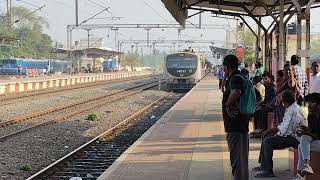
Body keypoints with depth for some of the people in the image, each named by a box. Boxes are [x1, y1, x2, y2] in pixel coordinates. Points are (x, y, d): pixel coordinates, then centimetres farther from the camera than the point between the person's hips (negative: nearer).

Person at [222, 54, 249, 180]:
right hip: (239, 124, 10)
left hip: (235, 125, -10)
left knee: (237, 157, -6)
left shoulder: (235, 78, -16)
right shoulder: (238, 78, 15)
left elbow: (236, 92, -37)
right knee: (241, 156, 19)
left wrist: (228, 105, -23)